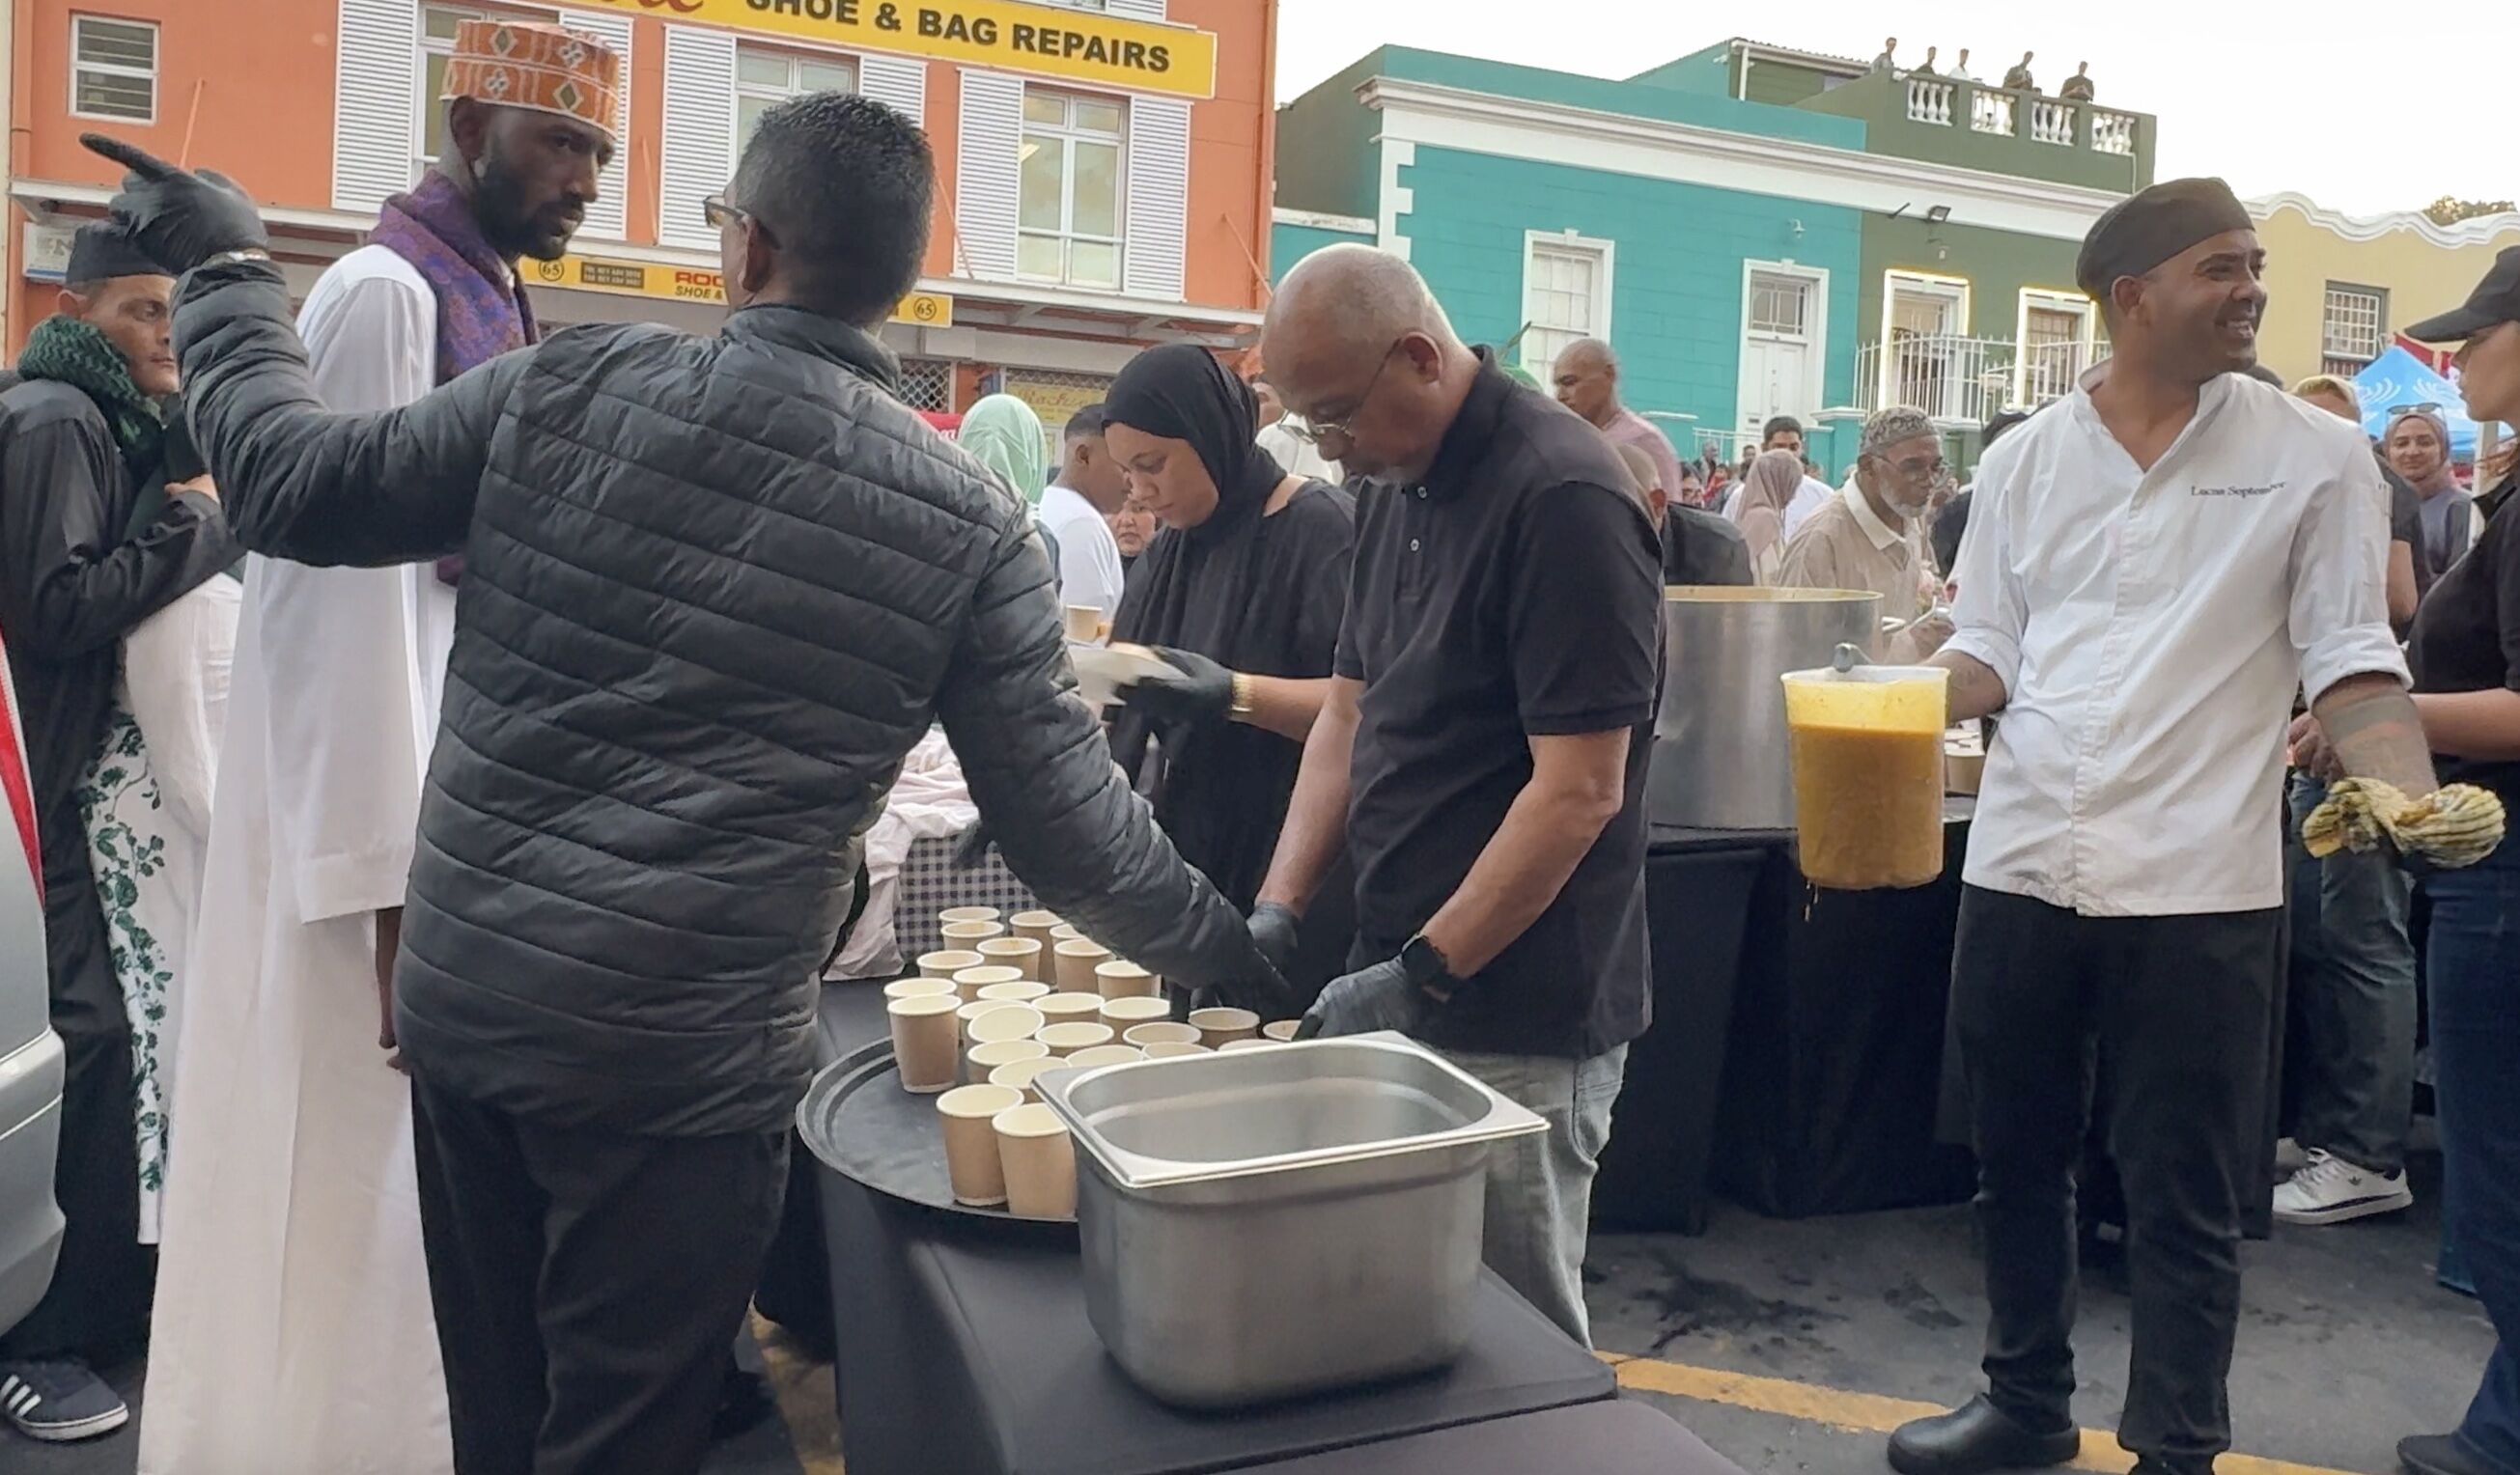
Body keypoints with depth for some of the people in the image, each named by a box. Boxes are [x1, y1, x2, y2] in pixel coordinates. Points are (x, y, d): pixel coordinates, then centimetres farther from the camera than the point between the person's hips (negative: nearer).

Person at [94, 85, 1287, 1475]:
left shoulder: (573, 386, -5)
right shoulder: (968, 522, -8)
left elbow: (296, 490, 6)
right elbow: (1065, 822, -6)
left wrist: (224, 267, 22)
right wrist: (1245, 960, 7)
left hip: (460, 994, 3)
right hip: (684, 1057, -3)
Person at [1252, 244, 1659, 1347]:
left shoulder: (1562, 500, -17)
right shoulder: (1392, 490, 10)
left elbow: (1581, 790, -20)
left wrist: (1423, 975, -18)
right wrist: (1277, 911, 3)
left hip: (1517, 1025, -8)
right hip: (1404, 982, 8)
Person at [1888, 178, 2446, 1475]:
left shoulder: (2315, 458, 0)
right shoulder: (2026, 459, 7)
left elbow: (2349, 661, -2)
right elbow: (1987, 650, 8)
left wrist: (2414, 802, -19)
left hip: (2199, 885, -3)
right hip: (2023, 867, 3)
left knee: (2182, 1196, 7)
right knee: (2014, 1160, 16)